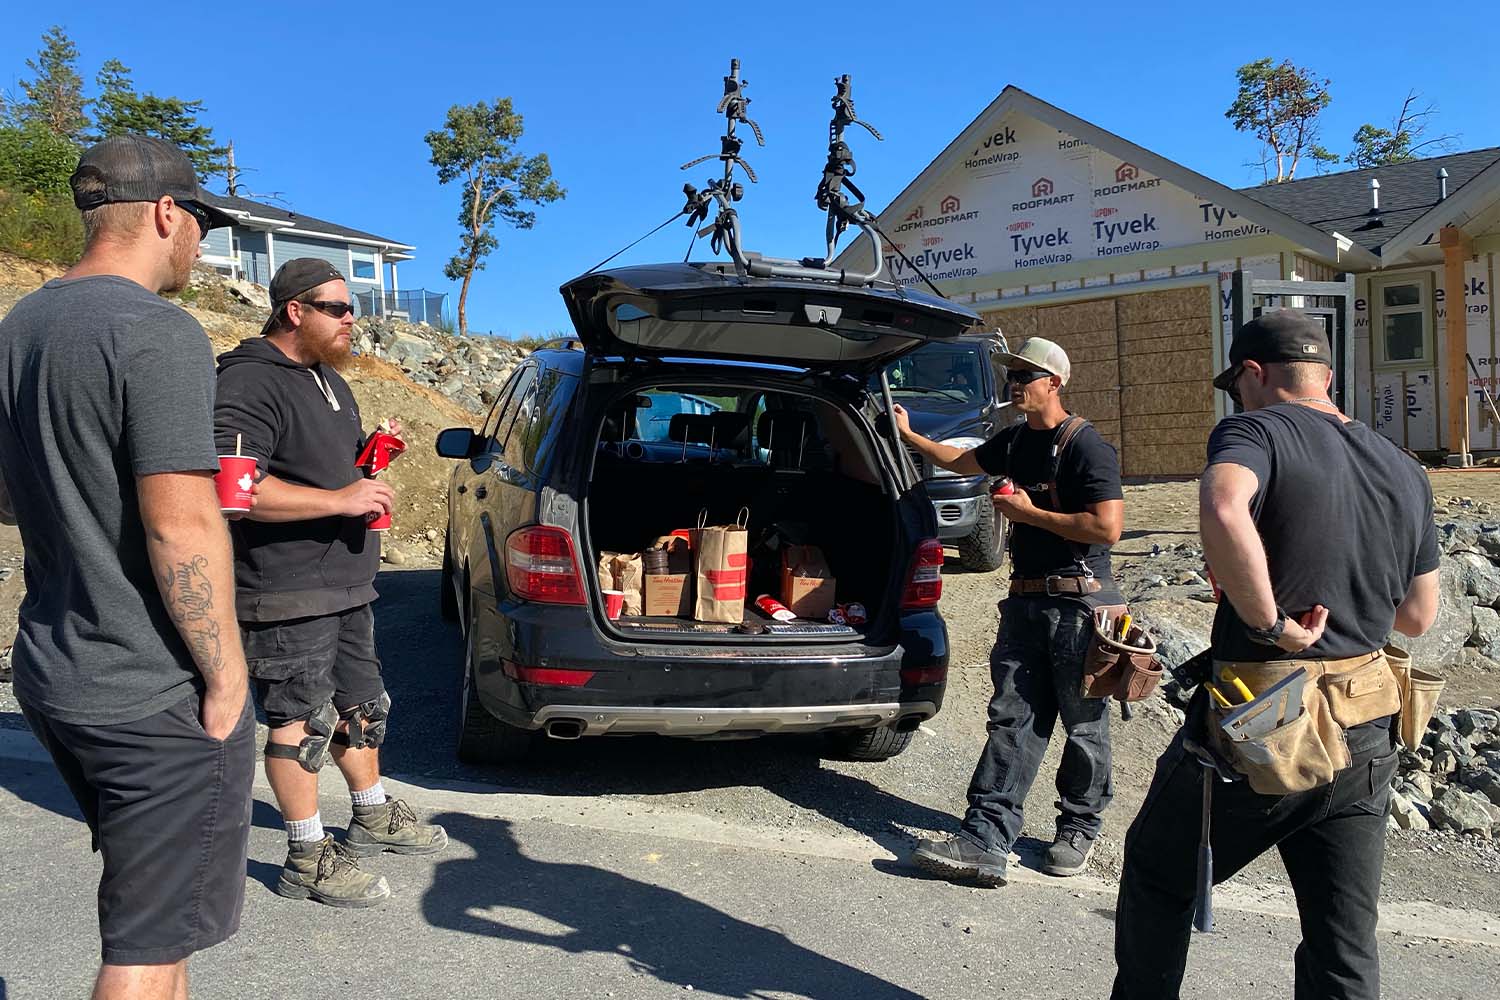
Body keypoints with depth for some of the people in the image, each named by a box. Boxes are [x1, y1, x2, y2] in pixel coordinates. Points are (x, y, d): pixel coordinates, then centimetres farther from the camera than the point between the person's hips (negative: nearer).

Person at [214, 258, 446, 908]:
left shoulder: (328, 378, 16)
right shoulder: (250, 383, -17)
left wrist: (370, 453, 5)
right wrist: (340, 499, -26)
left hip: (346, 584, 10)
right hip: (287, 594, -10)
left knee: (360, 707, 20)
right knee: (300, 723, 1)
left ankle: (373, 816, 37)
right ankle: (308, 860, 14)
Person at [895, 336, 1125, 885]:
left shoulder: (1086, 446, -12)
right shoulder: (1016, 440, 12)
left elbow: (1106, 528, -20)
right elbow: (963, 462, 32)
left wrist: (1029, 513, -14)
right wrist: (909, 435, 31)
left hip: (1079, 603, -7)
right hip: (1025, 599, 7)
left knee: (1084, 725, 8)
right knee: (1012, 721, 2)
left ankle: (1079, 830, 26)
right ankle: (985, 842, 0)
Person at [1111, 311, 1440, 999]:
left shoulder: (1258, 429, -11)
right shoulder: (1405, 471, 9)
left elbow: (1223, 511, -36)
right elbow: (1418, 616, 17)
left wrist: (1272, 623, -25)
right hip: (1364, 742, 6)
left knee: (1156, 876, 19)